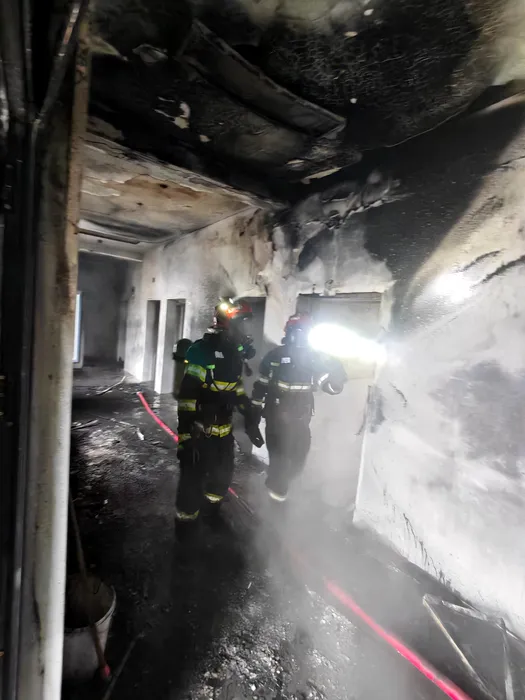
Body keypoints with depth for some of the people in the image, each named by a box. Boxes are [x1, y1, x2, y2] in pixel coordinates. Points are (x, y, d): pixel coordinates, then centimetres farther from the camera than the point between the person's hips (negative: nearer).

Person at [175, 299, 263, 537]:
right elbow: (186, 397, -24)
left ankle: (212, 505, 48)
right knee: (194, 477, 3)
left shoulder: (235, 352, 4)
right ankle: (186, 519, 27)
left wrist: (250, 420, 12)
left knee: (223, 472, 21)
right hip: (200, 429, -8)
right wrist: (185, 435, -24)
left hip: (224, 428, 8)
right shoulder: (202, 351, -23)